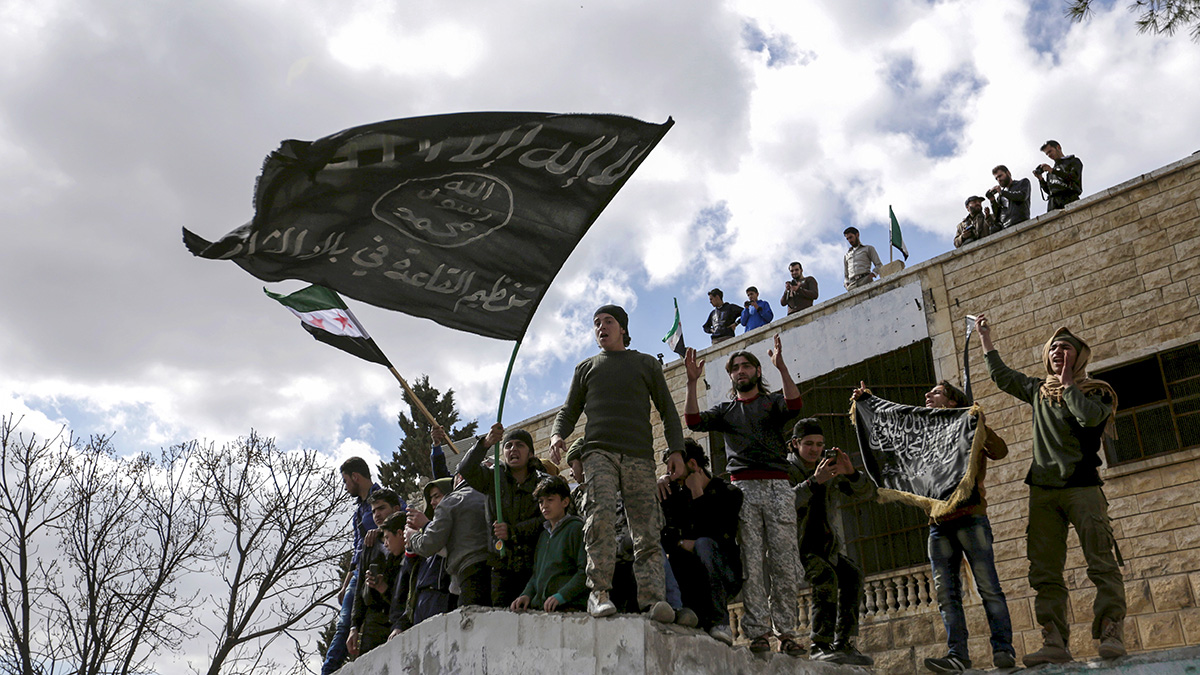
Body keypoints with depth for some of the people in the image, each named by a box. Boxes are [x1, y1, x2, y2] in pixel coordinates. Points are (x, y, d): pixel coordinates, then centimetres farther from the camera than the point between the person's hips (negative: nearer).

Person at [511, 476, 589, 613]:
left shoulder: (576, 528, 0)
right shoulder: (544, 535, 24)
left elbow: (586, 571, -9)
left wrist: (561, 596, -16)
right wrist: (527, 594, 10)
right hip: (539, 607, 7)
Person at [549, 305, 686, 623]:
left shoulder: (646, 364, 23)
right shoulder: (586, 368, 26)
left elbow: (668, 410, 18)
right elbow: (569, 411, 24)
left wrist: (676, 448, 4)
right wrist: (557, 435, 1)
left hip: (639, 455, 0)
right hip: (599, 450, 0)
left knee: (647, 528, -12)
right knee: (600, 513, -25)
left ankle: (653, 597, -19)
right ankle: (599, 590, -24)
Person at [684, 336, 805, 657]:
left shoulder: (773, 402, 17)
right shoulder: (725, 410, 21)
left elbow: (794, 405, -7)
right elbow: (694, 421, 3)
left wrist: (781, 366, -17)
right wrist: (692, 382, -6)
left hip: (778, 488, 0)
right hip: (743, 488, 1)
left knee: (784, 561, -4)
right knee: (751, 562, -7)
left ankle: (787, 631, -1)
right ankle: (758, 631, -8)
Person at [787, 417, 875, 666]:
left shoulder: (832, 471, 3)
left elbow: (866, 492, -6)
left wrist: (850, 472, -26)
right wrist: (814, 481, -37)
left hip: (825, 547, 5)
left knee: (852, 576, -18)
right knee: (826, 577, -29)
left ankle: (844, 644, -17)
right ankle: (820, 645, -27)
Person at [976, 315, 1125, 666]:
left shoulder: (1095, 392, 5)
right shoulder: (1038, 391, 19)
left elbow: (1089, 416, -16)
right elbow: (1002, 376, 32)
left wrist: (1068, 384, -4)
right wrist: (986, 339, 34)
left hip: (1082, 486, -4)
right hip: (1042, 491, 5)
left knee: (1102, 563, -11)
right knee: (1044, 573, -1)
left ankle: (1112, 635, -10)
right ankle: (1055, 643, -1)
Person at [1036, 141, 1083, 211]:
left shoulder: (1074, 161, 18)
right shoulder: (1050, 172, 31)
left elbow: (1075, 177, -1)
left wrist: (1052, 171, -6)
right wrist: (1040, 178, 10)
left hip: (1069, 199, -4)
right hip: (1053, 202, 4)